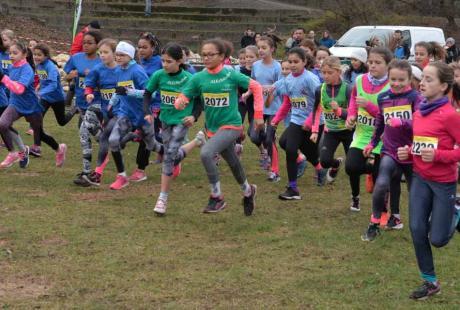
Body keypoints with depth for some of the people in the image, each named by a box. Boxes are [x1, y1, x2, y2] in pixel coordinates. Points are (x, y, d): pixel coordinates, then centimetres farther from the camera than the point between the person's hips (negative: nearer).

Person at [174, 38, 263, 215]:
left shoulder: (231, 75, -13)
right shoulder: (198, 78, -5)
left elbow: (256, 87, -3)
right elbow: (182, 98, -6)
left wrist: (258, 115, -3)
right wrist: (180, 103, -31)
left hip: (231, 126, -5)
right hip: (213, 128, 5)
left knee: (206, 153, -27)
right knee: (233, 164, 21)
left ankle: (217, 197, -14)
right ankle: (248, 191, 50)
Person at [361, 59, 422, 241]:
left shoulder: (415, 97, -10)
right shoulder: (383, 98, 4)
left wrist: (401, 123, -35)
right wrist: (373, 143, 24)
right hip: (390, 151, 2)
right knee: (381, 185, -19)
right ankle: (374, 224, -4)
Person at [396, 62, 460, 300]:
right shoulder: (418, 114, 3)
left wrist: (437, 155, -27)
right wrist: (407, 153, -1)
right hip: (420, 179, 6)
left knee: (437, 239, 1)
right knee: (417, 230, -1)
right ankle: (430, 282, 13)